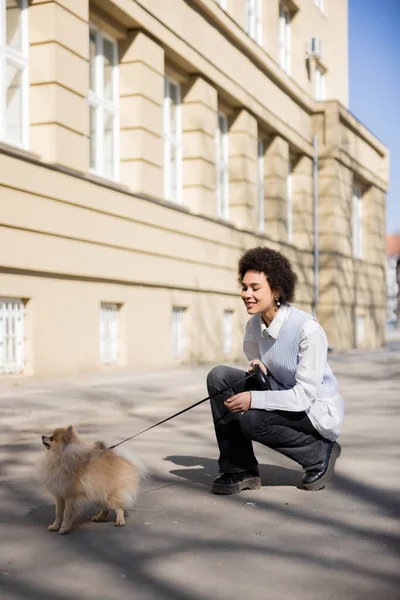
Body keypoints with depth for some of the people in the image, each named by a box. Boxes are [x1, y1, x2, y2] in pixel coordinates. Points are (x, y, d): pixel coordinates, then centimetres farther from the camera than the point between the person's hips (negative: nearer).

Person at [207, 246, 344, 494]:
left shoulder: (308, 329, -24)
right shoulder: (254, 325, -3)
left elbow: (304, 395, -26)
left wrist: (253, 399, -29)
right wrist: (258, 370, -11)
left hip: (316, 409, -7)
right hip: (282, 397, 7)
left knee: (251, 419, -31)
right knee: (219, 376, -10)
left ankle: (321, 453, -4)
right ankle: (239, 469, -6)